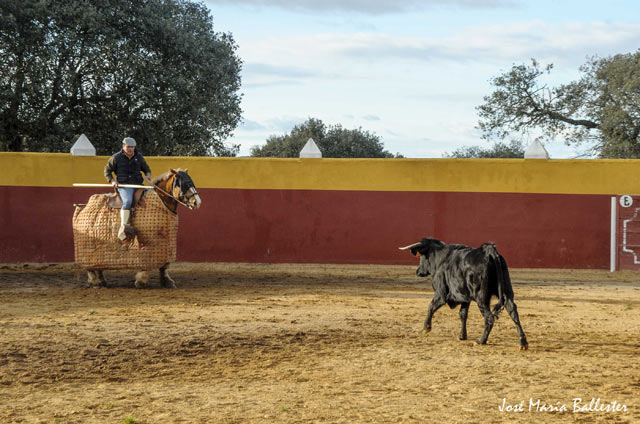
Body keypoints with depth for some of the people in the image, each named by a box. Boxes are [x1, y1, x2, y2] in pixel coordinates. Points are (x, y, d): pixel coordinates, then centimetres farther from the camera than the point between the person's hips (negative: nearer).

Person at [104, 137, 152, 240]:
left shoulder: (139, 157, 13)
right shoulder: (116, 158, 4)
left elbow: (147, 169, 26)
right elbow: (107, 170, 14)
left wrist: (148, 175, 2)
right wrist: (112, 181, -3)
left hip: (138, 184, 5)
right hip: (123, 185, -5)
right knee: (127, 201, -32)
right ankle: (123, 228, -32)